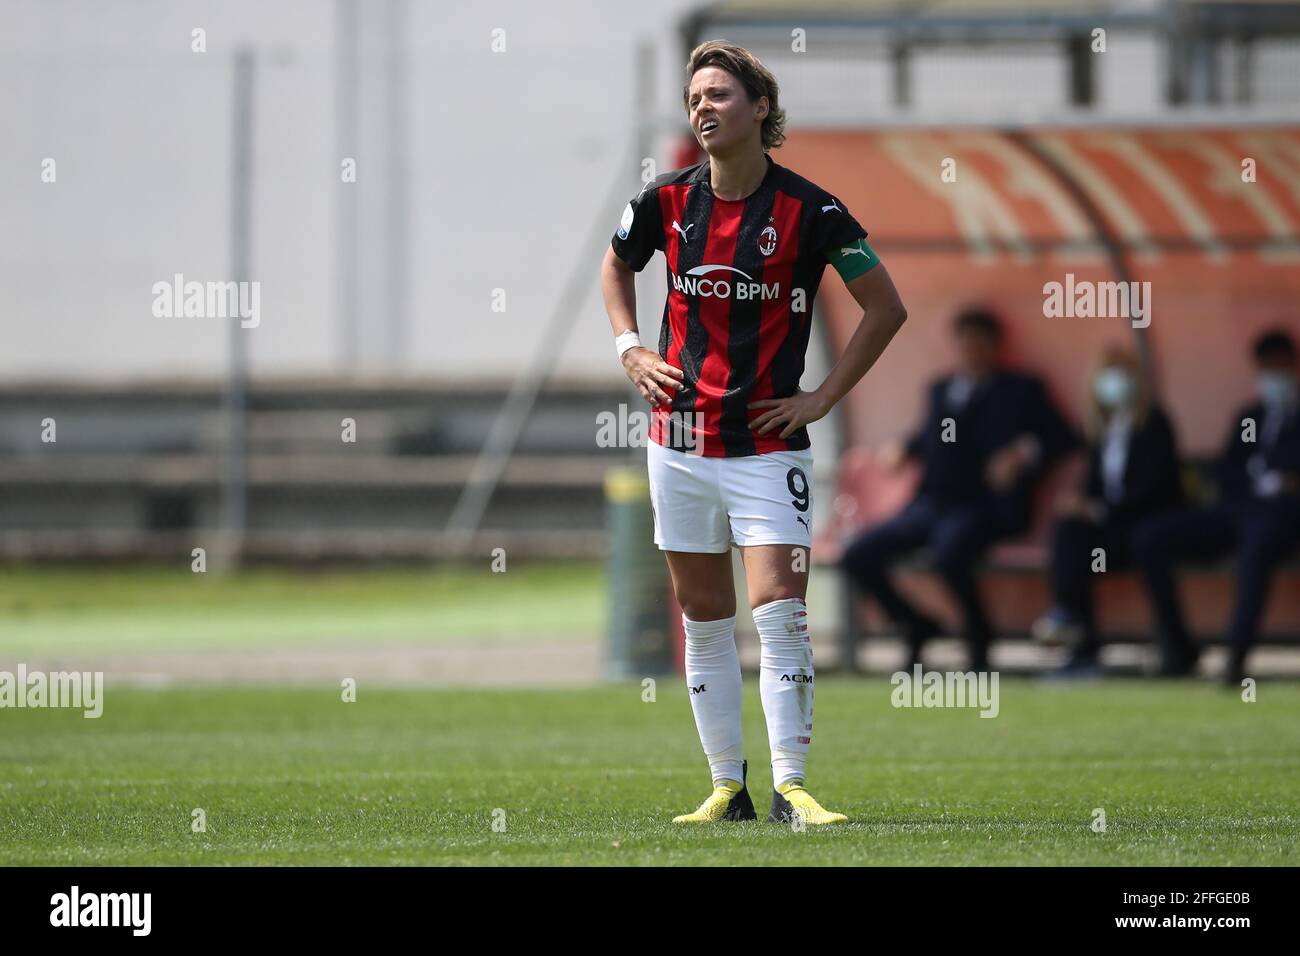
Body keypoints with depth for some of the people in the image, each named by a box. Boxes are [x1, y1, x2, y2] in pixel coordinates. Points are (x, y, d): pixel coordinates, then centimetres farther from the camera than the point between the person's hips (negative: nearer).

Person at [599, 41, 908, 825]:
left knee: (780, 613, -12)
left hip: (769, 444, -4)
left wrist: (824, 398, -4)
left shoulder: (809, 212, -9)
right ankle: (728, 785, 15)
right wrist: (630, 349, 9)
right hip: (681, 438, 4)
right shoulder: (667, 201, 2)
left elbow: (887, 307, -1)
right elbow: (617, 266, 24)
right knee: (704, 618, 8)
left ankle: (790, 786, -11)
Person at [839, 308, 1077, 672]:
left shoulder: (1020, 391, 6)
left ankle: (979, 642, -15)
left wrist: (1024, 454, -20)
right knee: (858, 557, -11)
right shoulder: (942, 390, 23)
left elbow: (1062, 438, -1)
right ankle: (916, 626, 10)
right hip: (930, 505, 6)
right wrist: (902, 450, 13)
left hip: (981, 507, -6)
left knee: (949, 553, -38)